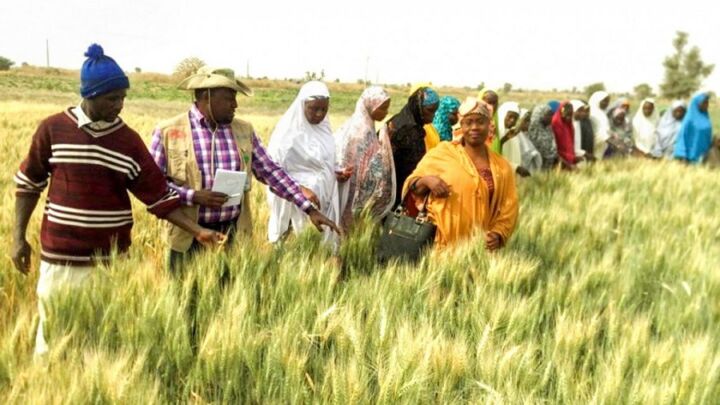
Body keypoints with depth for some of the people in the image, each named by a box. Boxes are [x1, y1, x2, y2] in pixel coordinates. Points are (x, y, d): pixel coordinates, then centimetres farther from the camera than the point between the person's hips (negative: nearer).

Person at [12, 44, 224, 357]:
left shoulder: (128, 140, 1)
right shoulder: (53, 129, -2)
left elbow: (158, 195, 2)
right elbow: (29, 184, 7)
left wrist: (197, 231, -5)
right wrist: (19, 238, 5)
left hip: (110, 260, 1)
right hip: (60, 257, -1)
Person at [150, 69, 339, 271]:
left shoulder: (243, 130, 5)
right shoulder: (168, 131, -5)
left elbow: (271, 172, 6)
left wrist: (309, 209, 0)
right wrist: (193, 196, -19)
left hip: (234, 236, 3)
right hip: (190, 238, -3)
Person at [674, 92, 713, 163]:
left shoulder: (706, 118, 9)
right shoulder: (690, 118, -11)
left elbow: (708, 137, 15)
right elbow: (683, 136, -12)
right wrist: (683, 156, -17)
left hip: (703, 155, 6)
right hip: (692, 155, -6)